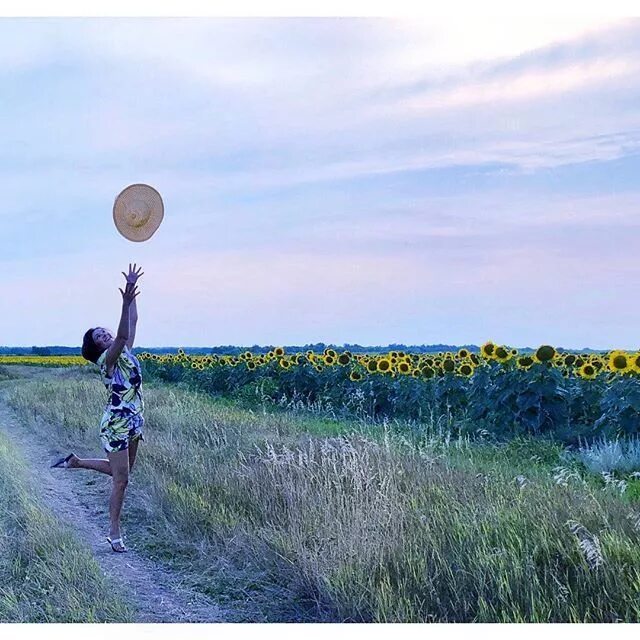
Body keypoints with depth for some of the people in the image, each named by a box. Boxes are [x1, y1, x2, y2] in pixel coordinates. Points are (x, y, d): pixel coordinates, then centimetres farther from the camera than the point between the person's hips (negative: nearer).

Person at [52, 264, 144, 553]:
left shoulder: (126, 352, 8)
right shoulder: (108, 359, -13)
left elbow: (132, 323, 6)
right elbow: (122, 335, -32)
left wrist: (132, 289, 2)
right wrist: (125, 301, -42)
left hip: (134, 422, 8)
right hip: (116, 425, -8)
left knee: (121, 471, 19)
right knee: (120, 479, -2)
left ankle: (76, 462, 35)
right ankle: (114, 531, 11)